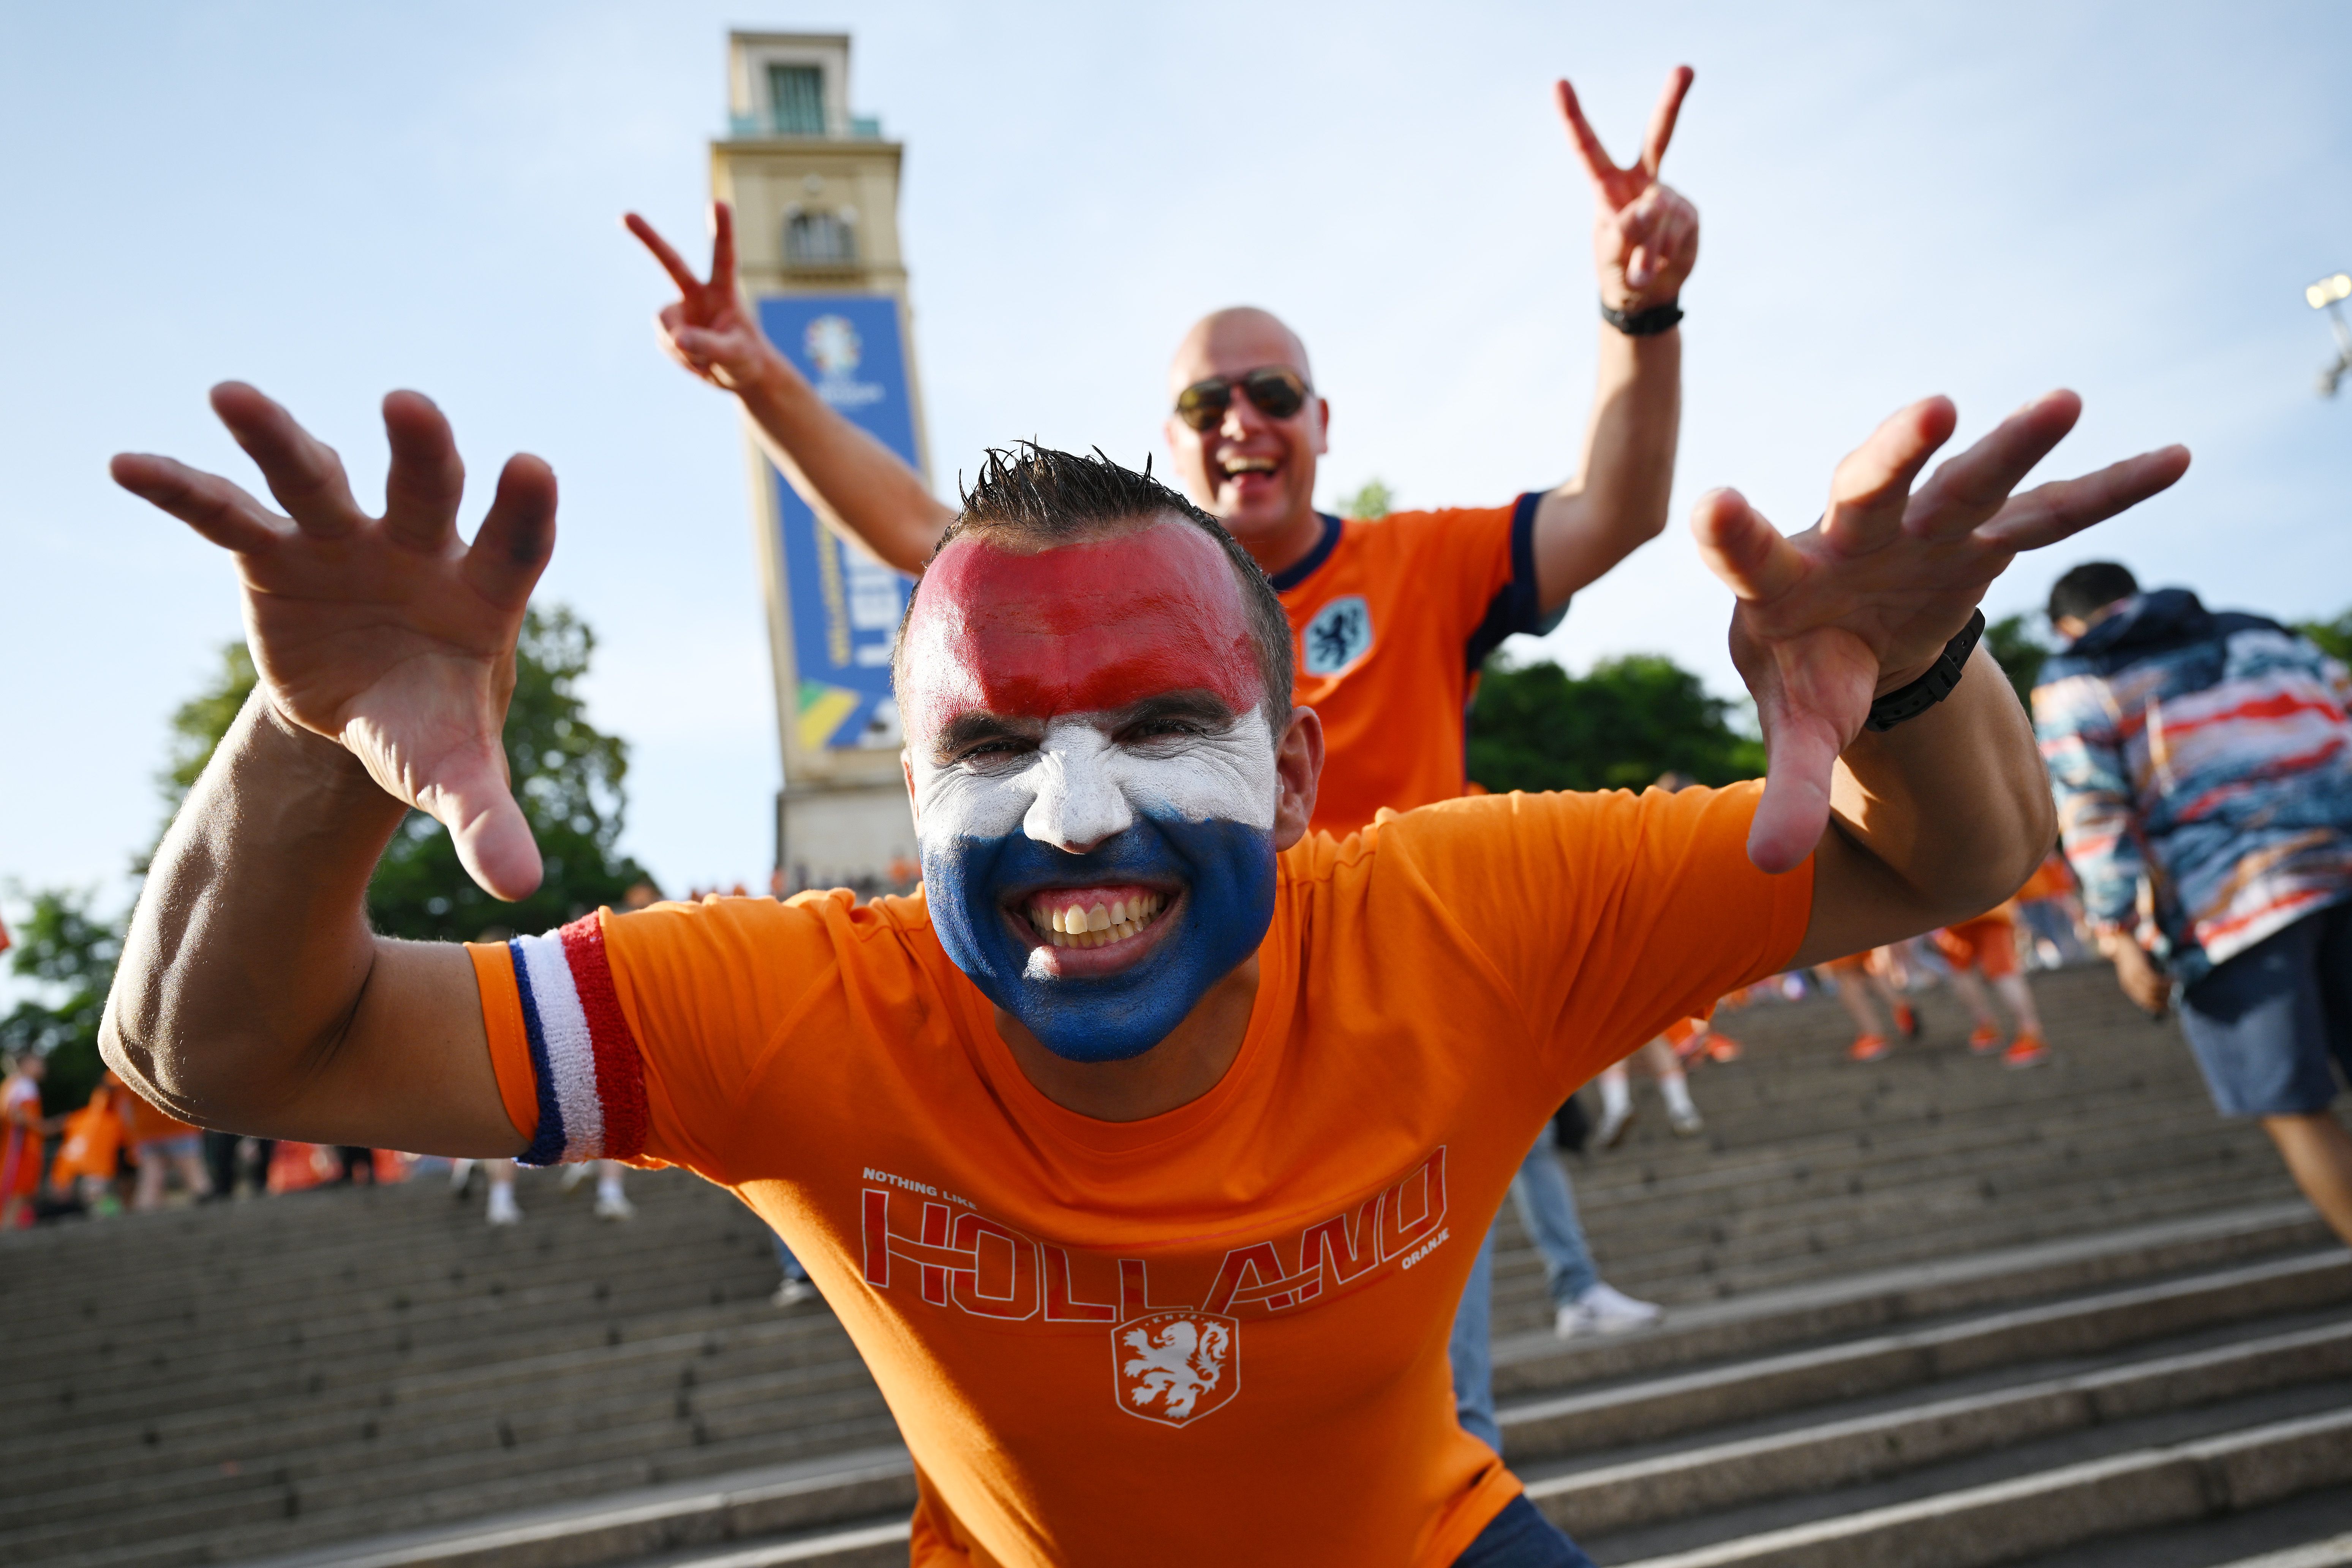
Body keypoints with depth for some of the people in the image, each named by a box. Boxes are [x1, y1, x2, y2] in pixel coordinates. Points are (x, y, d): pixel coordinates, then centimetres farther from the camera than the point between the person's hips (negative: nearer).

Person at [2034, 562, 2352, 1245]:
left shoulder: (2075, 684, 7)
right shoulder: (2261, 634, 22)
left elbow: (2094, 813, -5)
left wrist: (2121, 938, -8)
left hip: (2225, 902, -5)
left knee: (2293, 1110, 2)